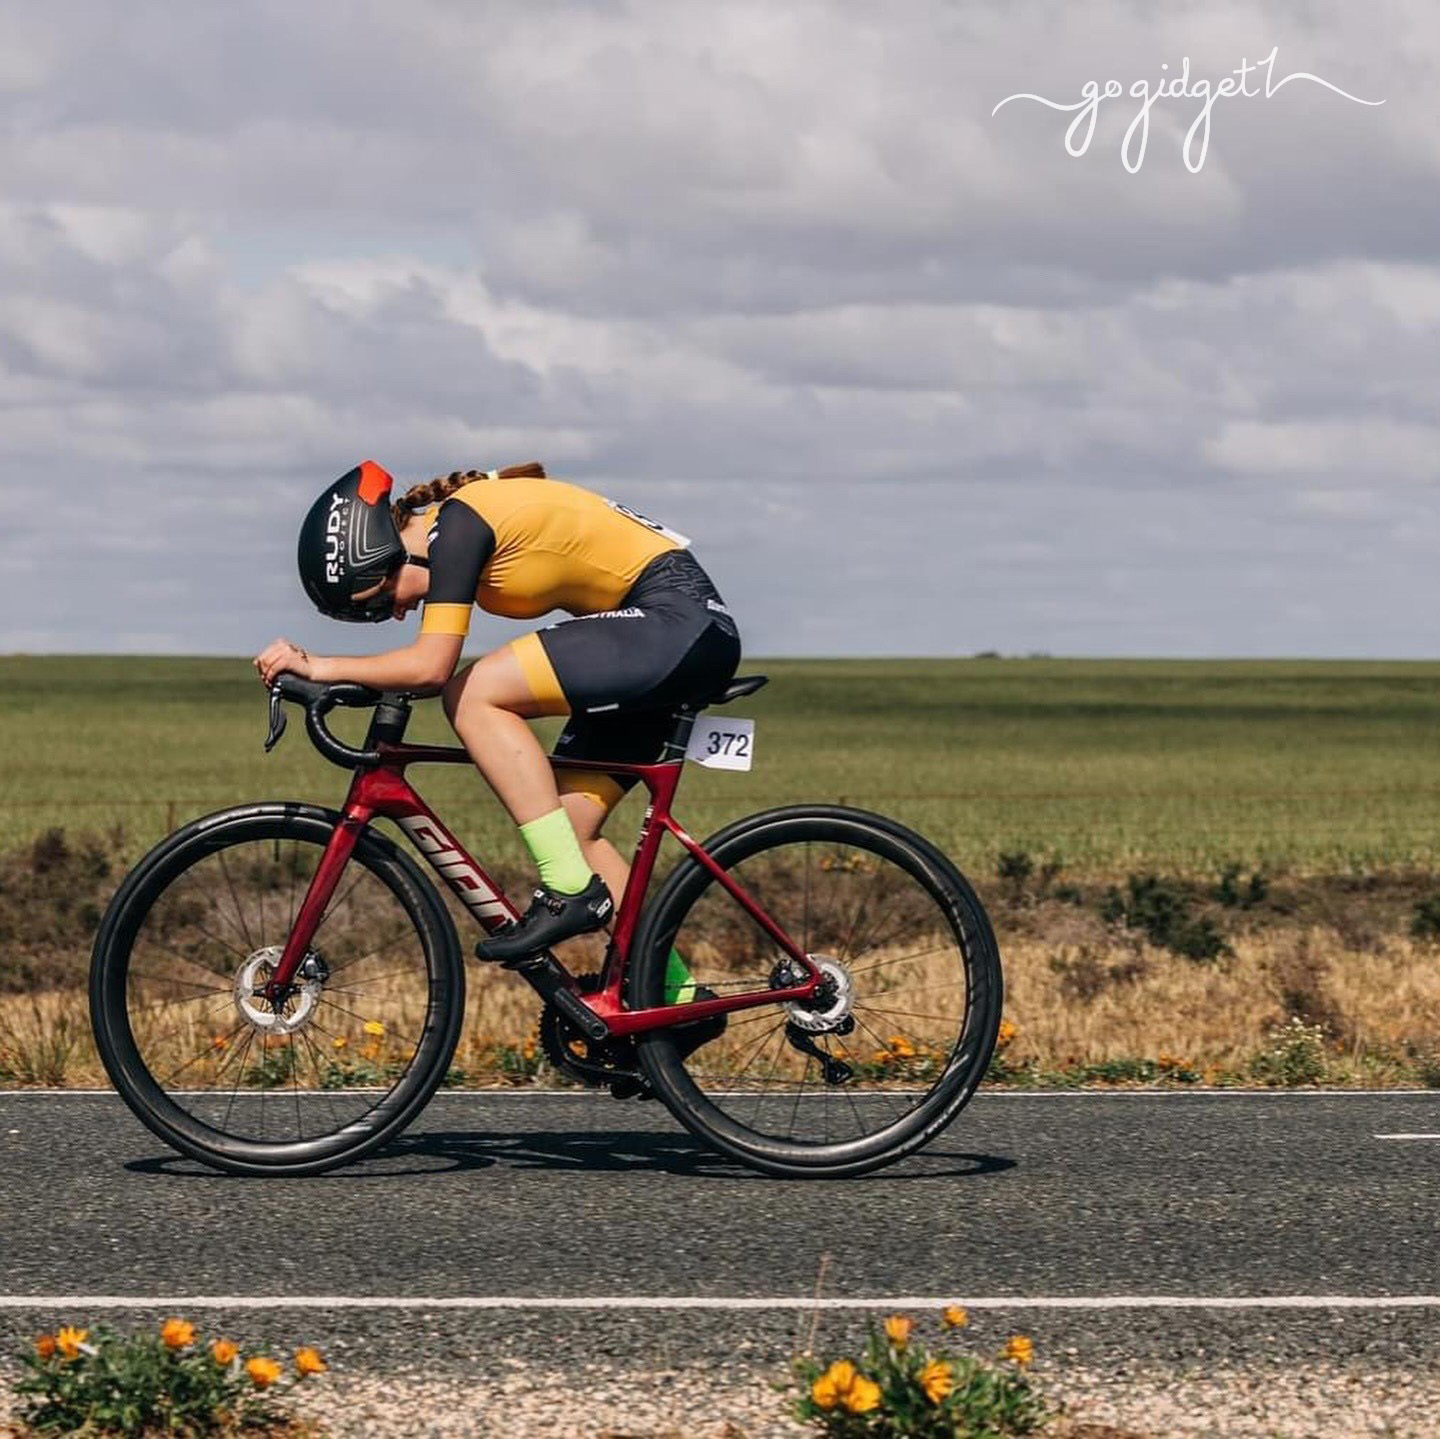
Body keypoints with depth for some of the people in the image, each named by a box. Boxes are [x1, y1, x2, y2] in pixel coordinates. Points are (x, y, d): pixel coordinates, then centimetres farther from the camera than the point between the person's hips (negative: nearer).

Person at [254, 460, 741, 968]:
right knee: (569, 825, 6)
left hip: (677, 622, -10)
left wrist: (321, 667, -13)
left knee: (473, 698, -15)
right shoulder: (457, 521, 13)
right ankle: (676, 996, 9)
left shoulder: (458, 524, -14)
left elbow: (430, 666, -21)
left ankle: (570, 890, -14)